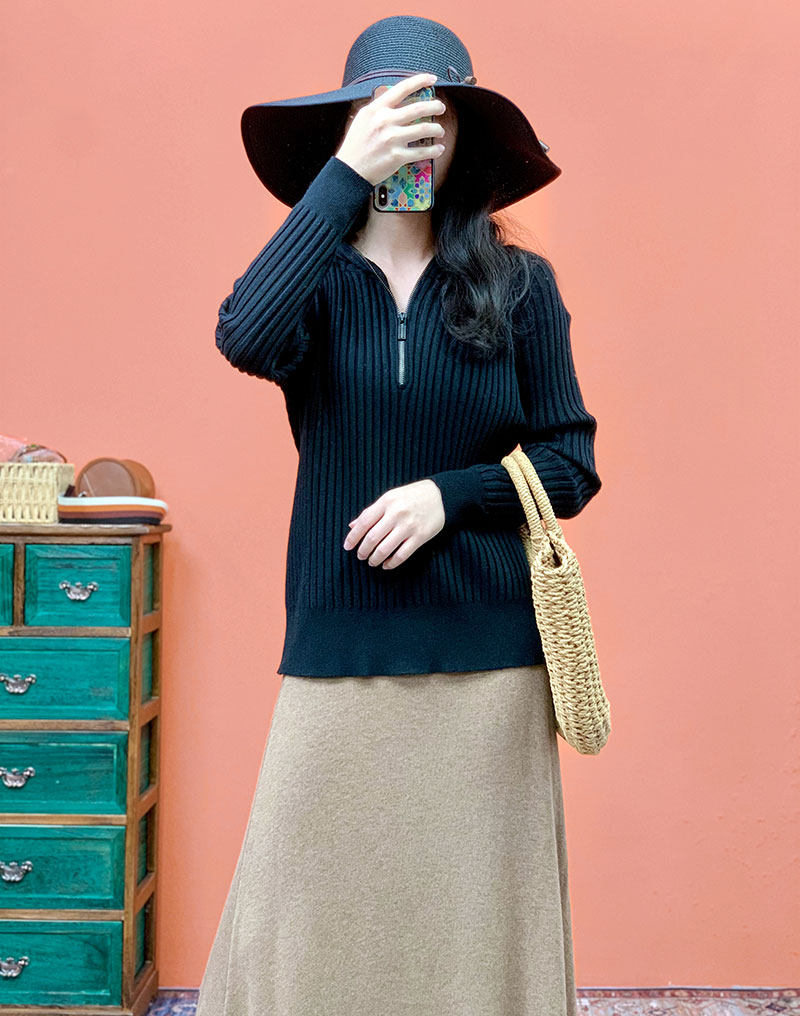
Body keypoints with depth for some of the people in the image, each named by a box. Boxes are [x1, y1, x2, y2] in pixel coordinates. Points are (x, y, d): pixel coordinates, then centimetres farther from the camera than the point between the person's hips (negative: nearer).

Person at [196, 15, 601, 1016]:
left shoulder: (519, 285, 5)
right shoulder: (319, 277, 4)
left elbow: (571, 464, 5)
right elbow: (245, 338, -19)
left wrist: (446, 495, -11)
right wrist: (346, 175, -18)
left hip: (487, 659, 1)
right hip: (338, 655, 0)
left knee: (470, 917, 6)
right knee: (313, 916, -1)